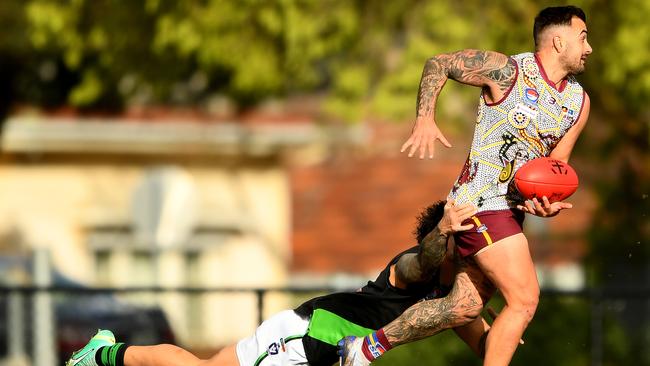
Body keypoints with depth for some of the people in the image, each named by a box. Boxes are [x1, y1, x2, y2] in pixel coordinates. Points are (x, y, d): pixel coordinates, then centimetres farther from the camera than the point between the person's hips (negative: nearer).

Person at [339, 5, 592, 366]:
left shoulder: (578, 102, 8)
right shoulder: (507, 71, -12)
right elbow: (437, 64, -1)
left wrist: (550, 201, -8)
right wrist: (424, 118, -13)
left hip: (512, 208, 8)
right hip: (483, 202, -8)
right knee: (524, 300, -16)